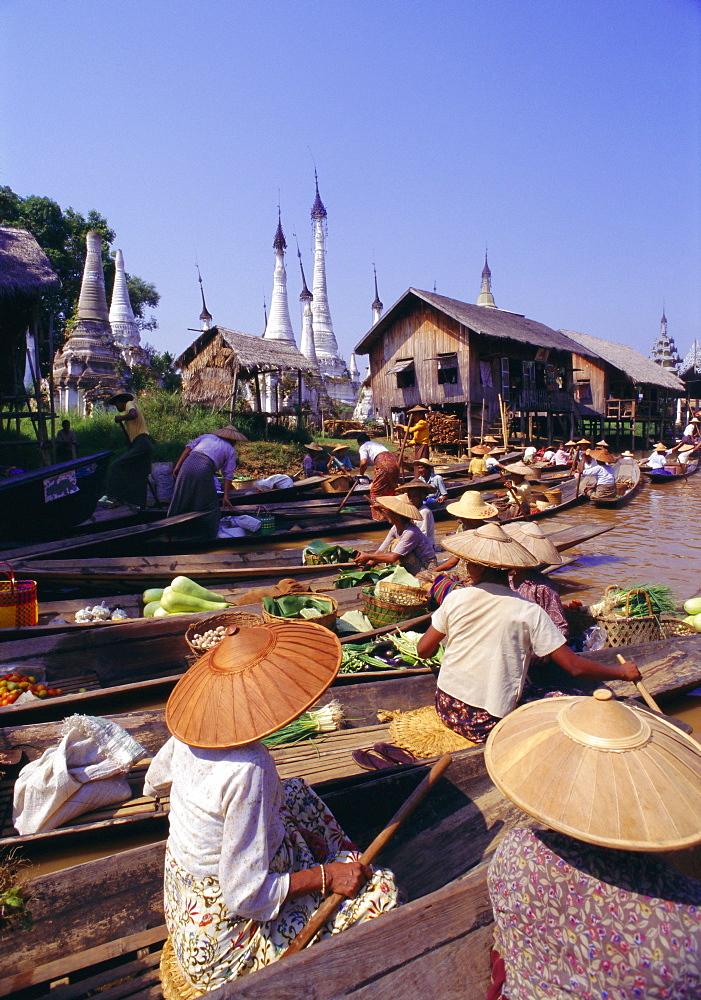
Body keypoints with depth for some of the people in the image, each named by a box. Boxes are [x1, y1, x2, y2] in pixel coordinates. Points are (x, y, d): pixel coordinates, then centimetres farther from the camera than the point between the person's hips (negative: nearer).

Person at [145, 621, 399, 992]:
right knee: (381, 888, -4)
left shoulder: (190, 729, -13)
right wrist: (327, 876, -17)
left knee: (296, 792, 19)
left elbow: (154, 782, 9)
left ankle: (349, 861, 30)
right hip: (223, 939, -7)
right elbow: (246, 897, -29)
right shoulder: (249, 770, -35)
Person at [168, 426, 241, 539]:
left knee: (180, 501, 16)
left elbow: (189, 447, 14)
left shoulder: (207, 436, 27)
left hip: (187, 465, 4)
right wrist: (226, 496, 9)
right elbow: (228, 475, 9)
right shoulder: (231, 450, 17)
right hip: (204, 470, -4)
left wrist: (178, 465, 12)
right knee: (208, 505, 9)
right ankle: (208, 535, 11)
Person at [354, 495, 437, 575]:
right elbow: (380, 552, -1)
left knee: (396, 543, -22)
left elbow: (393, 557, -32)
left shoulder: (411, 532, -26)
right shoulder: (395, 529, 0)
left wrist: (369, 556, -25)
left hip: (426, 569, -8)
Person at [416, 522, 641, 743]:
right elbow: (575, 667, -10)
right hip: (486, 725, -4)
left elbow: (423, 650, -1)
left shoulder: (455, 599, -8)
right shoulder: (529, 612, -12)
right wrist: (622, 672, 7)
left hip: (445, 708, 4)